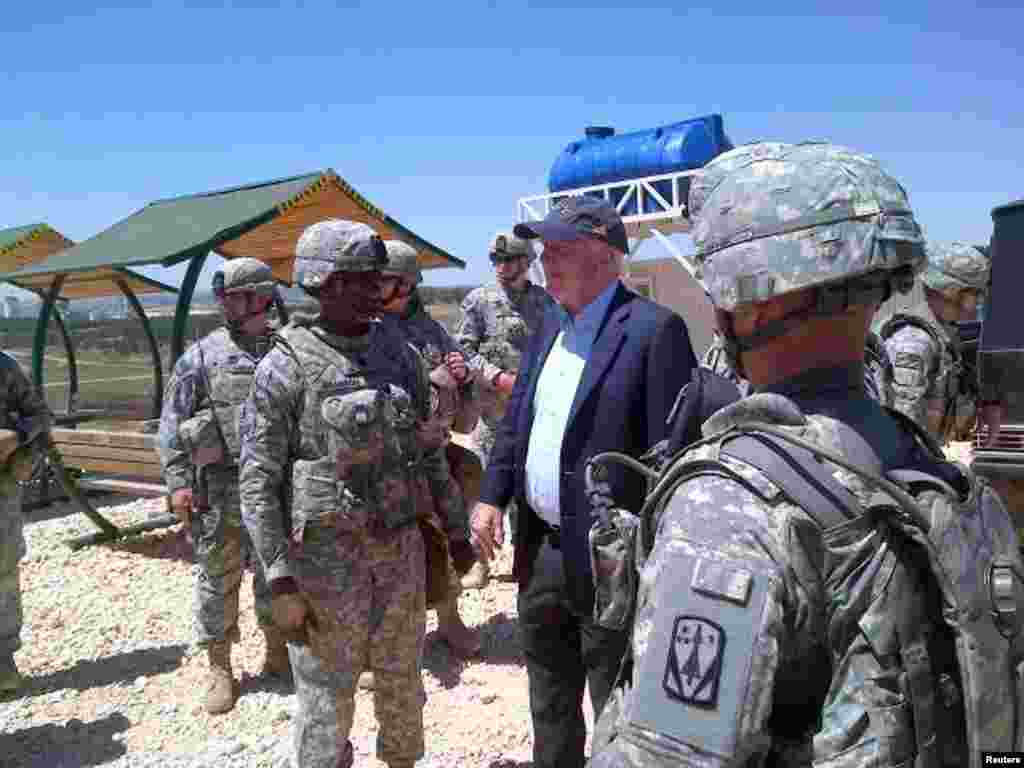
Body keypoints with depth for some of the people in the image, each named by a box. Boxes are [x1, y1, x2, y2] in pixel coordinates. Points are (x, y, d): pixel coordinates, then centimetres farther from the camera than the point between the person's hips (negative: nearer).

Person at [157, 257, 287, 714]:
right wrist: (178, 482, -7)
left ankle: (278, 651, 31)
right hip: (220, 485, -2)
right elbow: (171, 423, -1)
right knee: (218, 577, 6)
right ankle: (219, 667, 21)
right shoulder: (201, 355, -1)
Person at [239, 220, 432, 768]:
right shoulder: (285, 367, -11)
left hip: (402, 546, 5)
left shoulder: (400, 353, 4)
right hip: (325, 553, -4)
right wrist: (280, 580, -14)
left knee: (402, 686, 19)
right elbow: (258, 483, -10)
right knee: (326, 702, 8)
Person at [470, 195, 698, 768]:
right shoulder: (550, 325, 10)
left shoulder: (655, 328, -15)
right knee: (550, 705, 25)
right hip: (541, 552, 8)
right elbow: (516, 420, 16)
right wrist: (492, 496, 5)